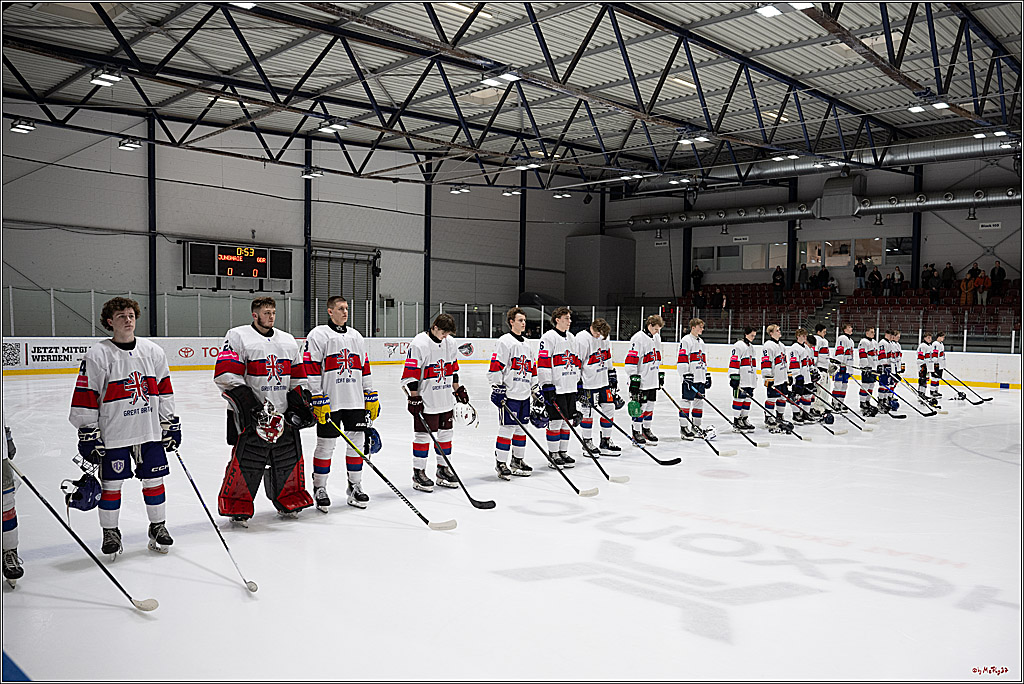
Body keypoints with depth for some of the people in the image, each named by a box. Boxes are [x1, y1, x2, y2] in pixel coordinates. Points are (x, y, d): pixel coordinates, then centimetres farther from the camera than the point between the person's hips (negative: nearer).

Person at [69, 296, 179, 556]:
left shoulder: (153, 351, 5)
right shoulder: (97, 355, -7)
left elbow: (164, 389, 12)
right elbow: (85, 397, -5)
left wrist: (171, 423, 10)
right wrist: (88, 434, -7)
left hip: (150, 431, 3)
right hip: (113, 434, -3)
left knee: (154, 480, 8)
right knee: (111, 484, 5)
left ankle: (158, 527, 24)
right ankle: (110, 533, 22)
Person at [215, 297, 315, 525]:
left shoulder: (288, 341, 16)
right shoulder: (237, 337, -3)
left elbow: (298, 377, 20)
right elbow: (226, 376, -11)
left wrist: (302, 403, 8)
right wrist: (249, 404, -18)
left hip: (283, 413, 6)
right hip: (250, 413, -5)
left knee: (290, 456, 8)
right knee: (247, 460, -8)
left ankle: (288, 500, 26)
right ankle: (237, 506, 8)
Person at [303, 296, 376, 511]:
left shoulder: (356, 336, 15)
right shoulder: (318, 335, -4)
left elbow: (365, 369, 19)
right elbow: (310, 371, -9)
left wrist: (371, 397, 14)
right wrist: (318, 402, -14)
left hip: (356, 402, 5)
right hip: (329, 403, -5)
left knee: (357, 442, 8)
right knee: (326, 445, 1)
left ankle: (355, 486, 21)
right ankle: (319, 489, 16)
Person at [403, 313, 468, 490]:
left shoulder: (450, 343, 7)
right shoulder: (419, 344, -15)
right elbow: (411, 373, -15)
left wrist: (459, 389, 19)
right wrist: (414, 397, -16)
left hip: (446, 400, 7)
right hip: (425, 400, -7)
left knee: (445, 434, 12)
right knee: (423, 435, -1)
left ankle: (443, 470, 25)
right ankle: (418, 473, 10)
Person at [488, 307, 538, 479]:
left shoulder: (526, 344, 18)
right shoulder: (505, 341, -7)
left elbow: (532, 368, 26)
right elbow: (495, 366, -13)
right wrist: (497, 388, -17)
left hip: (524, 394, 8)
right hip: (509, 394, -8)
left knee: (521, 428, 12)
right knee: (507, 428, -7)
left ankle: (517, 460, 23)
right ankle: (500, 463, 1)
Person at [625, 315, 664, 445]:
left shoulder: (657, 337, 12)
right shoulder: (638, 338, -16)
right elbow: (631, 360, -18)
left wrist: (660, 373, 23)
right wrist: (634, 378, -20)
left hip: (653, 380, 8)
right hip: (641, 380, -8)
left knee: (650, 405, 13)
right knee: (640, 406, -3)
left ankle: (646, 430, 26)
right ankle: (636, 432, 8)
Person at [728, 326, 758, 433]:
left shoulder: (751, 346, 20)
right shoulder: (739, 345, -10)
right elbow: (734, 361, -16)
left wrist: (755, 378, 25)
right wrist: (734, 377, -21)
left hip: (750, 379, 9)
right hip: (740, 380, -9)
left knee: (747, 398, 11)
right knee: (739, 398, -5)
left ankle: (744, 419, 20)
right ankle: (736, 422, -1)